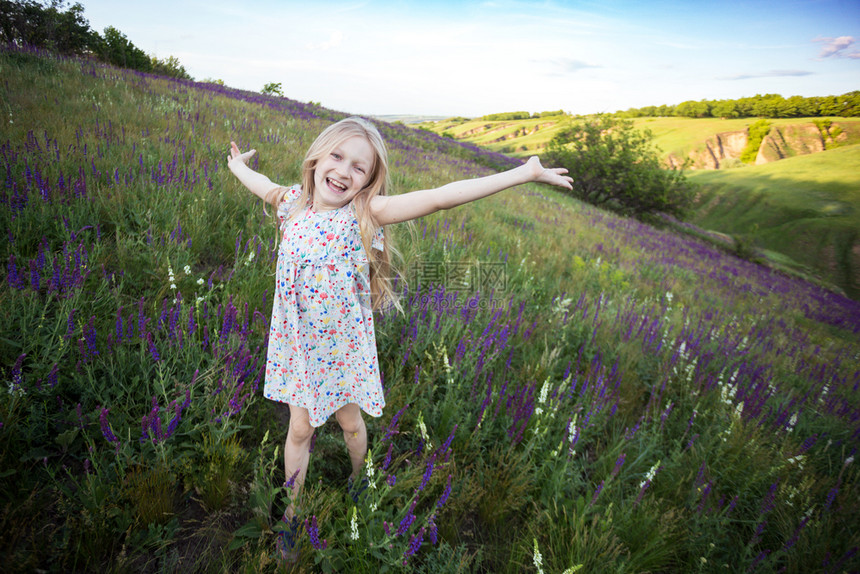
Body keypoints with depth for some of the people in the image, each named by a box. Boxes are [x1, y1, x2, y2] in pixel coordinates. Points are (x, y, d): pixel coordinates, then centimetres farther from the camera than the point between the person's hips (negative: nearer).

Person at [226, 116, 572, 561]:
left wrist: (526, 173, -31)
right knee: (299, 428, 13)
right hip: (297, 341, 3)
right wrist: (237, 165, 39)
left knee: (350, 423, 18)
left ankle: (358, 482, 50)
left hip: (344, 343, -2)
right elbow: (263, 186, 19)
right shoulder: (293, 203, -6)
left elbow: (441, 197, -27)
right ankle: (291, 515, 36)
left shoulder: (364, 213, -19)